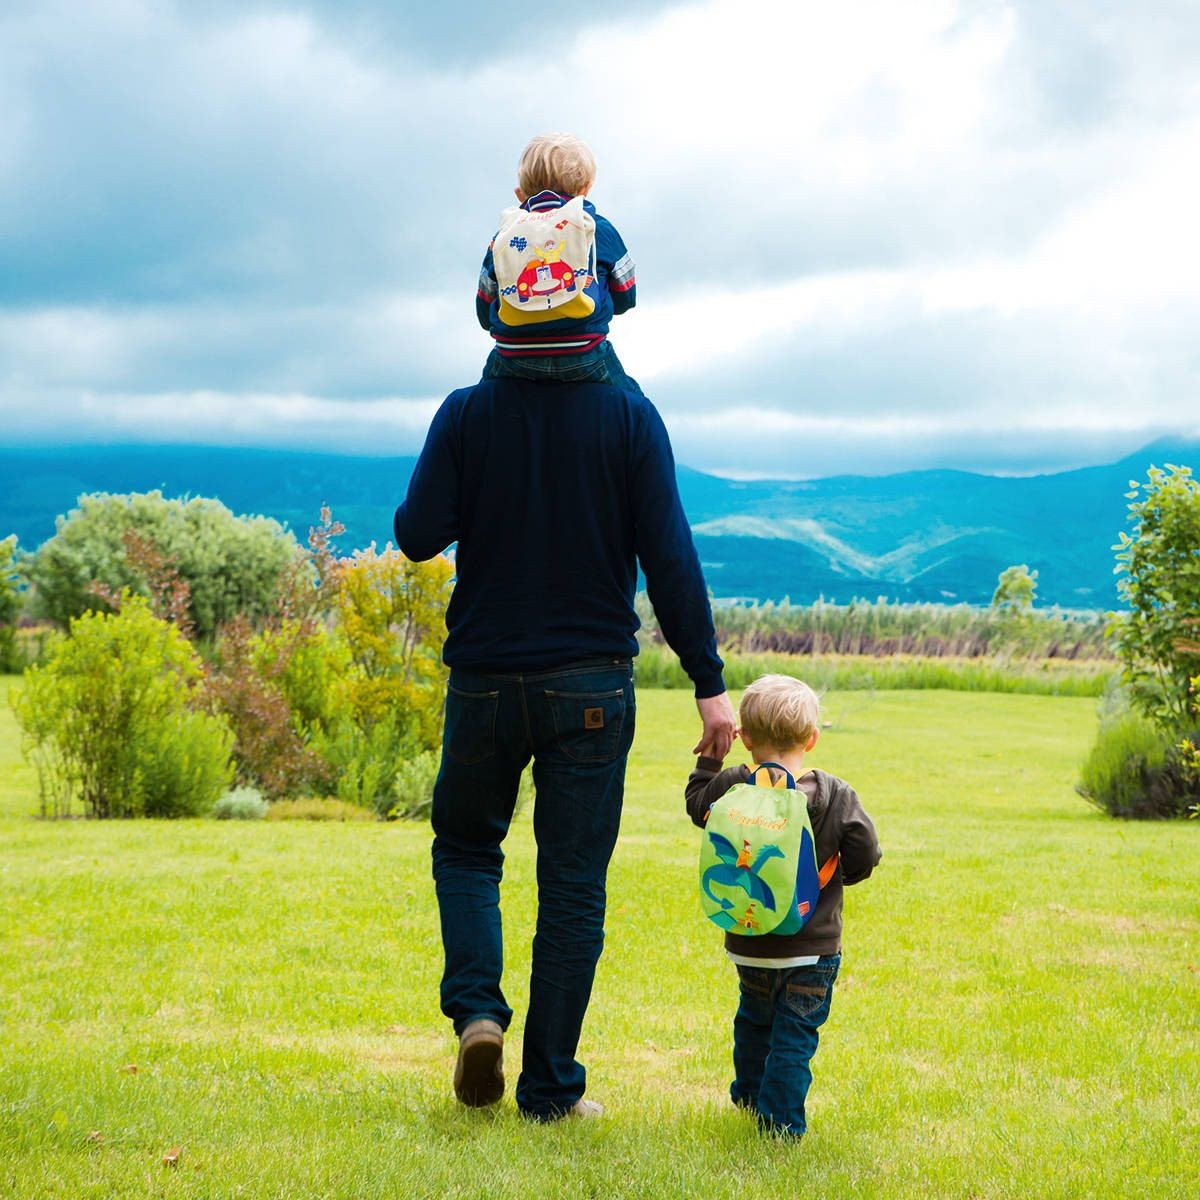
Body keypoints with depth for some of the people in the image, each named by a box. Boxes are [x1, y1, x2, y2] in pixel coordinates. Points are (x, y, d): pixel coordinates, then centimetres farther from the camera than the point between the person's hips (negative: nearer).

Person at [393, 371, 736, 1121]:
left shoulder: (466, 414, -5)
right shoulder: (630, 416, -6)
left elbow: (418, 536, -9)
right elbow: (669, 558, -9)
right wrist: (709, 683, -6)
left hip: (485, 681, 1)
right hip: (590, 682, 0)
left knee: (465, 849, 21)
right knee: (574, 884, 6)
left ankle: (477, 1008, -1)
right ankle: (550, 1088, 9)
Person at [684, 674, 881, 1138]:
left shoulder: (731, 786, -9)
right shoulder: (836, 795, -10)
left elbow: (696, 804, 10)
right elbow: (865, 852, -9)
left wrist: (709, 756, 20)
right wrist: (839, 875, 11)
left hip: (750, 943, 2)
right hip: (815, 945, -2)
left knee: (754, 1020, 24)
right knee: (795, 1033, 3)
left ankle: (748, 1094, 40)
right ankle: (780, 1119, 0)